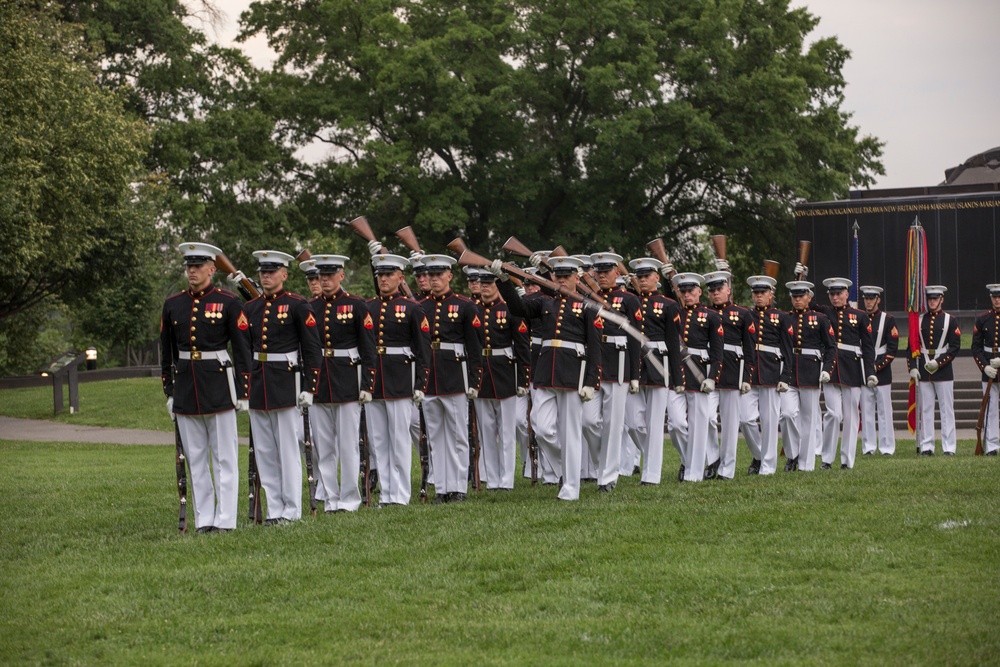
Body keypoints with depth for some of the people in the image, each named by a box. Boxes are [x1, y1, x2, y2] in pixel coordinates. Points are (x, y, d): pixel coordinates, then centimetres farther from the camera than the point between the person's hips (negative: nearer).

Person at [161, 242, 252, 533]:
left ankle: (225, 520, 2)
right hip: (185, 388, 4)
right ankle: (203, 520, 12)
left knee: (224, 458, 0)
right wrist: (169, 392, 11)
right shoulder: (172, 305, 8)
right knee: (196, 459, 7)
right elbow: (166, 352, 14)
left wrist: (242, 392, -6)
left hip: (219, 386, -4)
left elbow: (242, 350, -3)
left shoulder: (228, 302, -3)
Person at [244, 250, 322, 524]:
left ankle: (292, 510, 4)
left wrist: (308, 387, -10)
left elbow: (312, 349, -5)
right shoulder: (250, 308, 11)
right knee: (264, 451, 6)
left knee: (288, 449, -2)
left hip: (286, 384, -5)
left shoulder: (297, 306, -4)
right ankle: (274, 509, 12)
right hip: (257, 385, 5)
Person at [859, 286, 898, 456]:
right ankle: (868, 447, 7)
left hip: (882, 371, -3)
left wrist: (877, 365, -13)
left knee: (884, 410, 0)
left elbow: (892, 348, -4)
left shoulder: (888, 320, 0)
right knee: (866, 410, 4)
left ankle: (887, 447, 4)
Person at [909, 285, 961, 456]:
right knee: (925, 410, 3)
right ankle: (926, 447, 7)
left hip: (943, 370, -3)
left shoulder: (950, 320, 2)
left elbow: (955, 346, -4)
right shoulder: (919, 320, 9)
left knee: (947, 409, -1)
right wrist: (912, 367, -2)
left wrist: (939, 362, -14)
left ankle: (949, 447, 1)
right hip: (923, 370, 3)